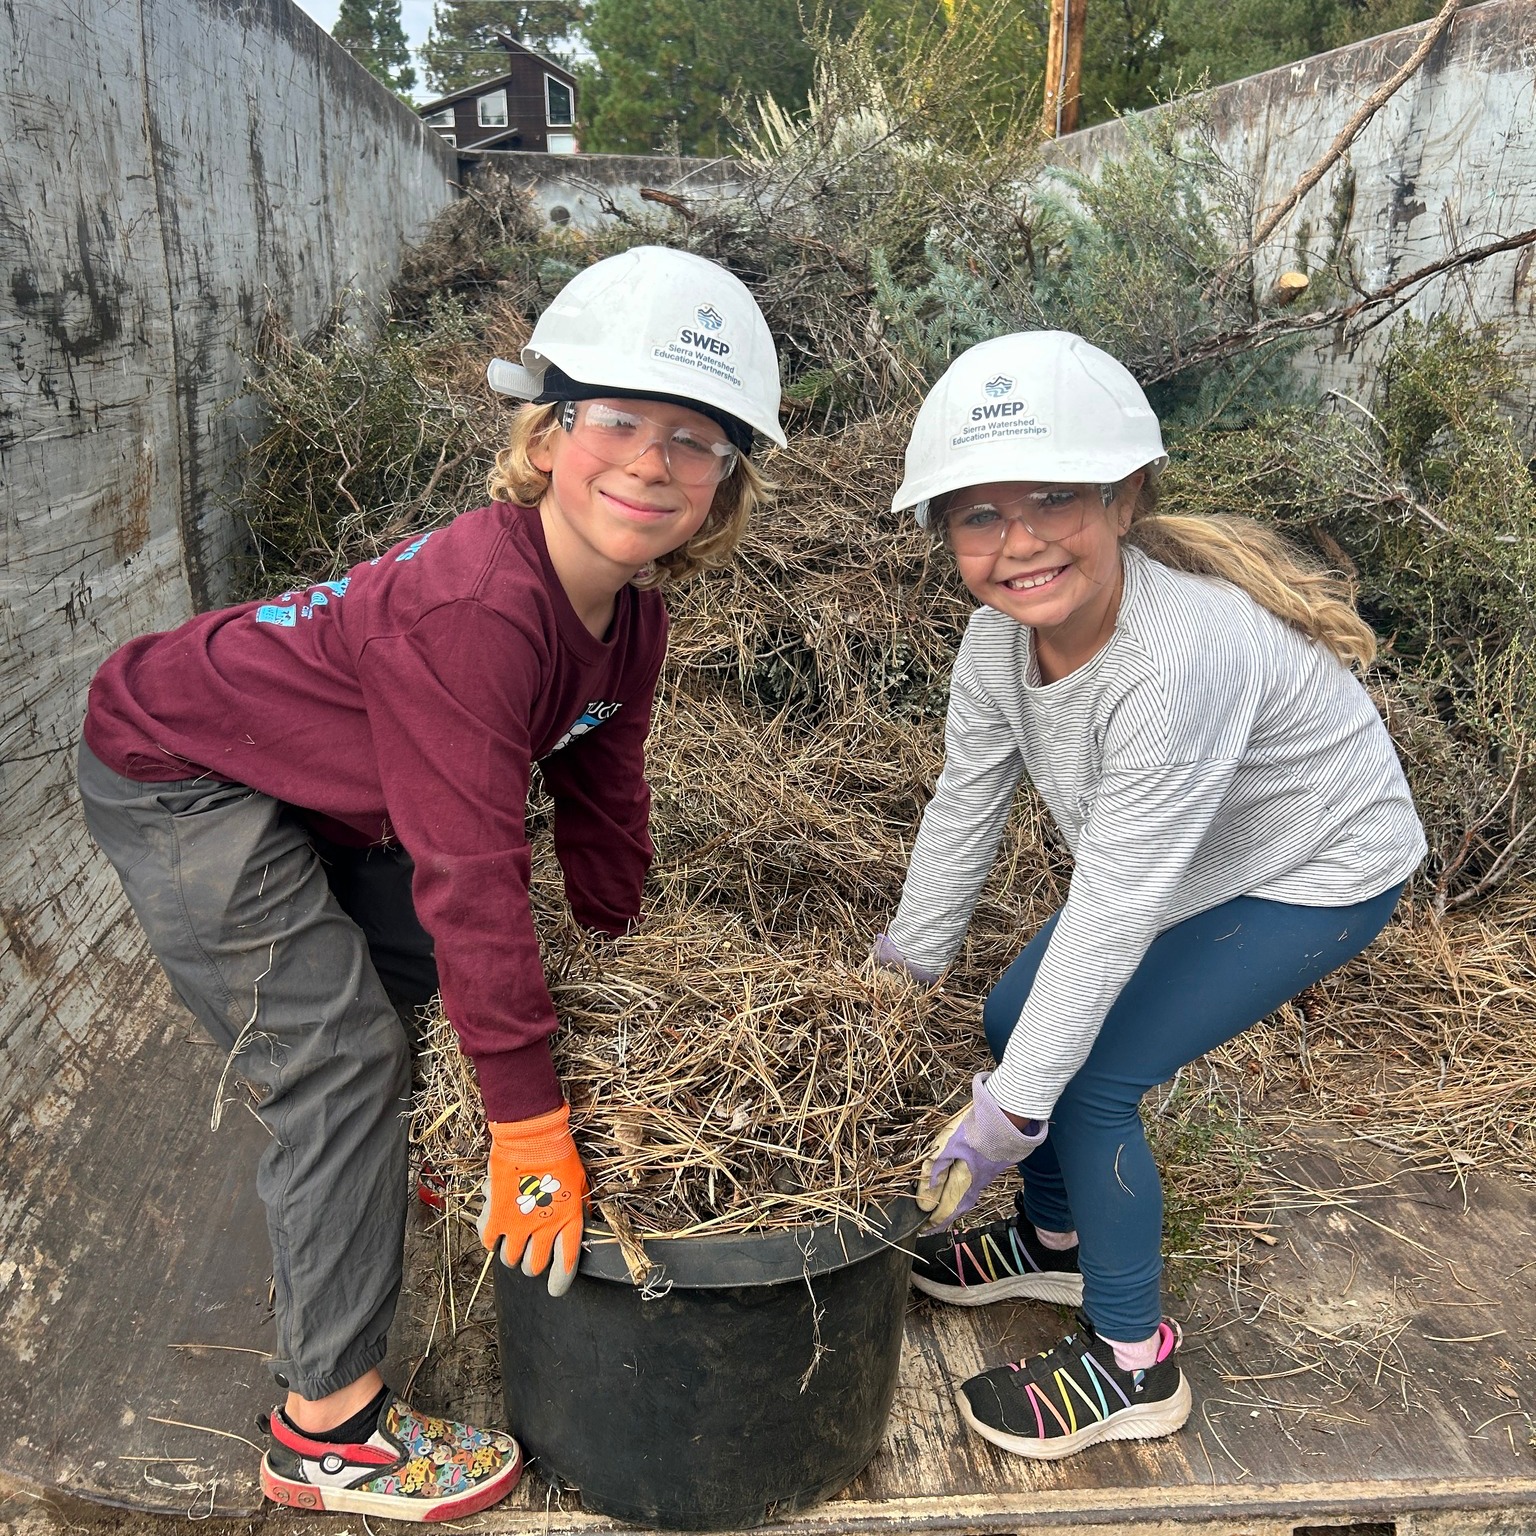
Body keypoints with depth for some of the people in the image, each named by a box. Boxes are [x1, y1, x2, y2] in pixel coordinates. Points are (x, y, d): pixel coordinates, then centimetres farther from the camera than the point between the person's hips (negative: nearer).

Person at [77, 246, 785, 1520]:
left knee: (420, 971, 21)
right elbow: (472, 871, -37)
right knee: (340, 1059, -9)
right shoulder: (474, 608, -38)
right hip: (175, 780, -9)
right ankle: (330, 1429, 8)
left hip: (308, 789, 9)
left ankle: (348, 1194, 52)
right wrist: (533, 1124, -29)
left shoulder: (630, 616, -10)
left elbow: (602, 803, 3)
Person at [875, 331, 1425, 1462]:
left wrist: (1010, 1108, -29)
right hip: (1185, 860, 8)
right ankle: (1056, 1238, 36)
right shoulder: (1001, 638, -17)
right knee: (1017, 1015, 9)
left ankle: (1134, 1364, 12)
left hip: (1319, 874, -7)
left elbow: (1113, 904, -37)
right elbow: (964, 809, -6)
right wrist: (905, 969, 1)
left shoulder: (1185, 652, -40)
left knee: (1087, 1078, -12)